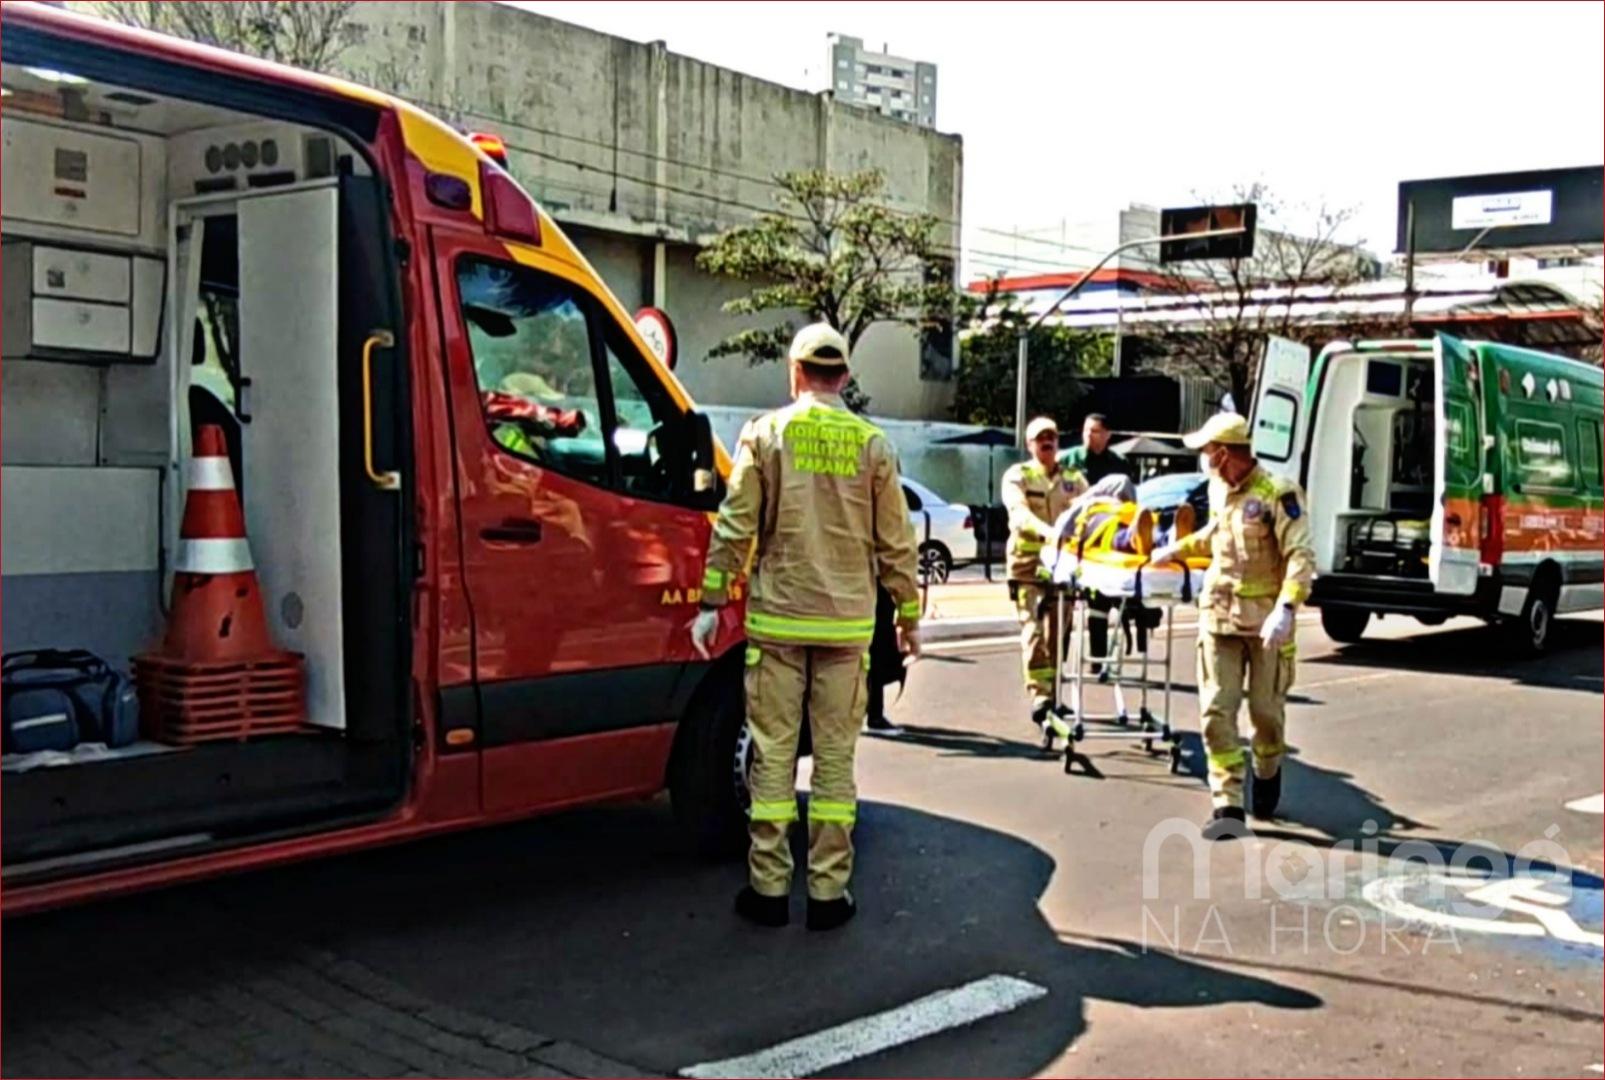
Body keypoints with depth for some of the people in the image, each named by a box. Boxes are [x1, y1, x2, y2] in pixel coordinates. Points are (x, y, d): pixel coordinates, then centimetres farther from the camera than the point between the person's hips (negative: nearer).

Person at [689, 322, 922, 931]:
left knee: (773, 753, 6)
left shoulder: (765, 433, -2)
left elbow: (735, 527, -4)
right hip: (847, 623, 1)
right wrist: (908, 615, 14)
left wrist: (712, 602, 2)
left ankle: (769, 888, 12)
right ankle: (828, 893, 12)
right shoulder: (872, 445, 2)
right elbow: (896, 543, 4)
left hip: (776, 619, -1)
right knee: (835, 757, 7)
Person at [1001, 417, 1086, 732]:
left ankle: (1051, 695, 19)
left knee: (1057, 635, 8)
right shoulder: (1017, 476, 3)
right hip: (1028, 563, -4)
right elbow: (1019, 513, -16)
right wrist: (1046, 531, -35)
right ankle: (1040, 699, -21)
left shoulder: (1073, 479, 16)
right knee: (1033, 631, -14)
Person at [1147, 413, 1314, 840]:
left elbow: (1301, 556, -18)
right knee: (1217, 711, -4)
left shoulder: (1277, 493, -13)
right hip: (1219, 615, 6)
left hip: (1266, 620, -5)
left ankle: (1267, 772, 38)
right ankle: (1228, 807, -2)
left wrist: (1285, 609, -29)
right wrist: (1176, 549, 37)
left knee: (1266, 710, 7)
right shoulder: (1218, 490, 10)